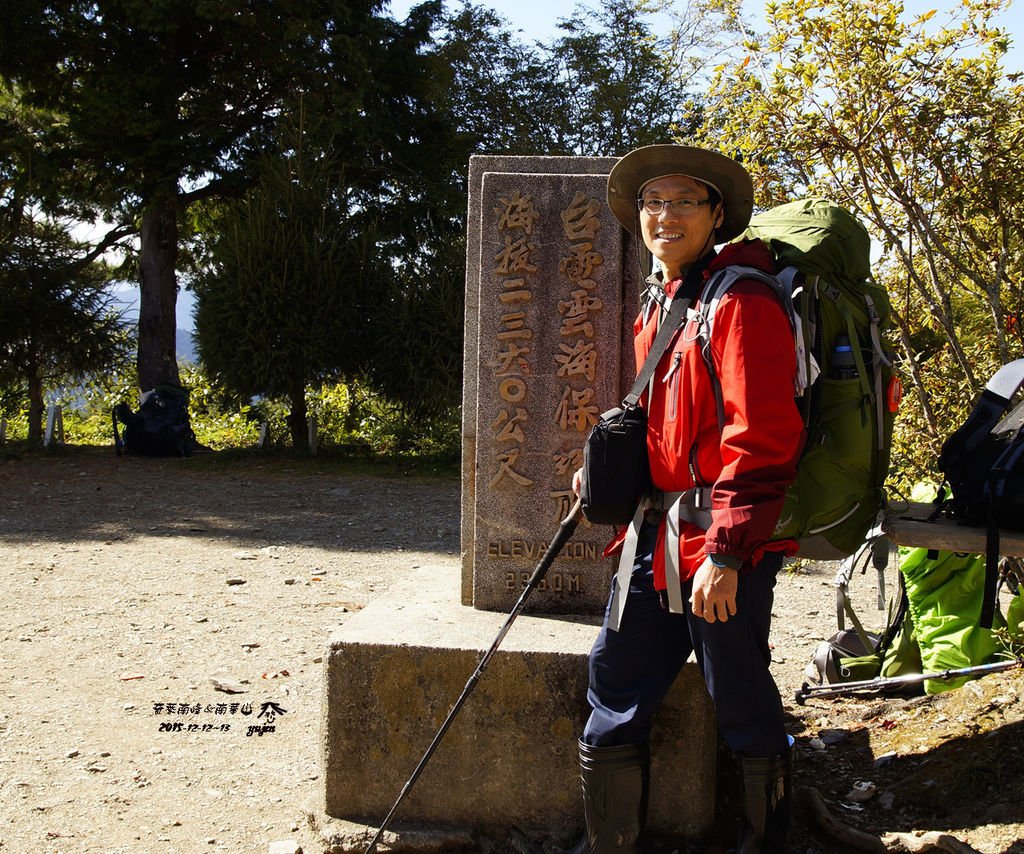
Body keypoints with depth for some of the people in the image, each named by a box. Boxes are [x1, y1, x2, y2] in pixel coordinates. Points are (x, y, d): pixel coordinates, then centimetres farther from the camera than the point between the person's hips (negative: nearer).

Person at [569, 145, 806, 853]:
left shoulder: (742, 303, -13)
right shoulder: (658, 305, 15)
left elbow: (760, 441, -20)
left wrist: (725, 553, -23)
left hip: (723, 542, -8)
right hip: (655, 534, 9)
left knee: (742, 702, 4)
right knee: (615, 688, 12)